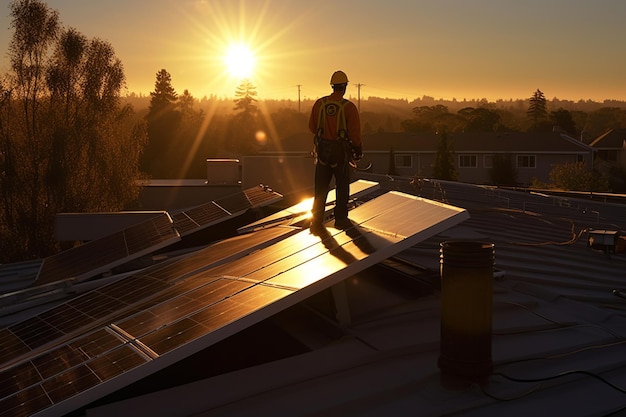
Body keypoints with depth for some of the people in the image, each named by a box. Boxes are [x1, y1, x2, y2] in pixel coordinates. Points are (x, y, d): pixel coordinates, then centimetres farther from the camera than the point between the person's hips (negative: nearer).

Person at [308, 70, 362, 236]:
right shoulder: (348, 107, -15)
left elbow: (312, 127, 4)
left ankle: (316, 221, 8)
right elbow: (355, 132, -13)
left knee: (321, 186, 9)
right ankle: (340, 219, 22)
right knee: (342, 186, 13)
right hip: (340, 150, -3)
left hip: (322, 148, 3)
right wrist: (357, 148, 4)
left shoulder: (320, 103, -4)